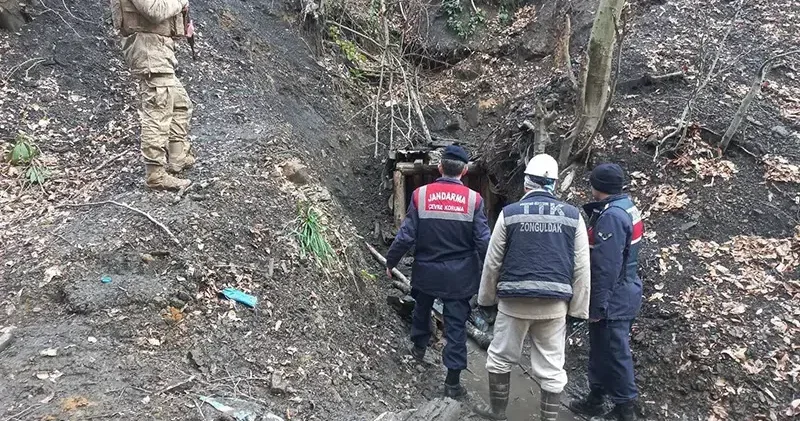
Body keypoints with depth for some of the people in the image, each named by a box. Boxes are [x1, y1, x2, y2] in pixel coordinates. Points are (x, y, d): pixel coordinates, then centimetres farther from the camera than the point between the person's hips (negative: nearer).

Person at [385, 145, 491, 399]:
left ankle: (419, 347, 49)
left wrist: (390, 262, 6)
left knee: (422, 308, 27)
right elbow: (483, 242, -11)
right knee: (456, 324, 6)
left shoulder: (421, 195, -9)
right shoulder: (473, 199, -10)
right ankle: (453, 381, 8)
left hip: (426, 271, 1)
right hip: (460, 275, -1)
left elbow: (406, 236, -8)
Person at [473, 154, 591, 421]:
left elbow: (492, 262, 0)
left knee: (500, 358, 17)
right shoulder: (573, 216, 2)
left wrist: (487, 297, 12)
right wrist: (578, 307, 8)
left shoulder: (510, 213, -4)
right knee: (552, 367, 9)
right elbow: (582, 267, 3)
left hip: (515, 300, -1)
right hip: (555, 303, 2)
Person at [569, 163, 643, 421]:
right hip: (623, 294, 10)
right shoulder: (627, 208, 10)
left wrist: (597, 304, -19)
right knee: (601, 349, 19)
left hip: (612, 299, -10)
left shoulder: (611, 216, -21)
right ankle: (595, 400, 31)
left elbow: (606, 267, -24)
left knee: (614, 353, 1)